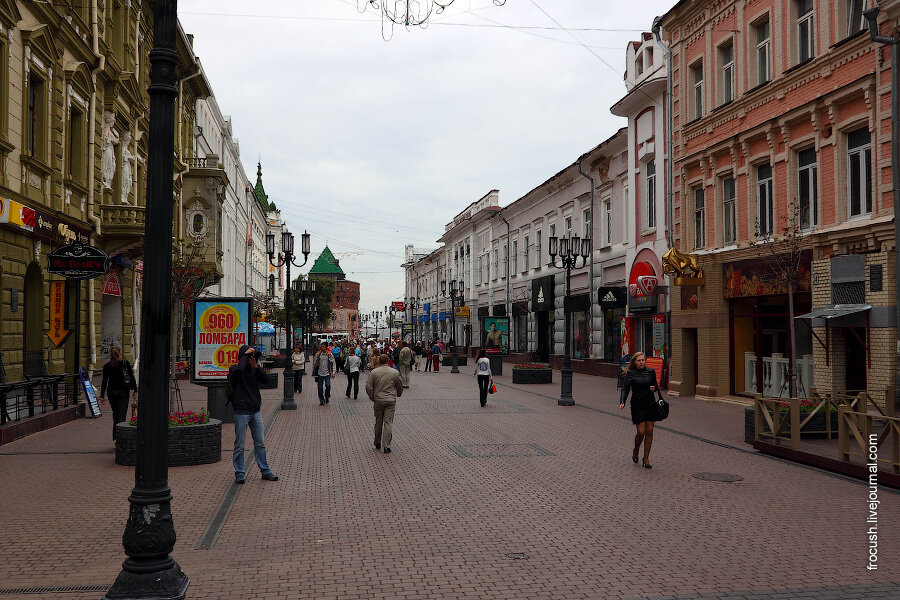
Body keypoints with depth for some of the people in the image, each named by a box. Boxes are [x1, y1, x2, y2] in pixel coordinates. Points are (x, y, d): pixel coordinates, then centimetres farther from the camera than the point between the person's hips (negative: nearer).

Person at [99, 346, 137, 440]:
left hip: (112, 392, 2)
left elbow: (104, 382, 0)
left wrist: (102, 396, 4)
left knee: (115, 415, 16)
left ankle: (116, 436, 19)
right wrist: (135, 391, 4)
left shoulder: (107, 366, -1)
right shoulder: (126, 363, -4)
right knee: (122, 415, -4)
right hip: (123, 391, -2)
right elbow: (132, 378, -3)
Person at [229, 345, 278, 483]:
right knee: (239, 444, 1)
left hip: (255, 411, 5)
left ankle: (265, 471, 17)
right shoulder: (234, 369, -4)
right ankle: (239, 473, 10)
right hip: (241, 412, -5)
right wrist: (245, 355, -17)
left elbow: (266, 379, -1)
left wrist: (256, 366, -8)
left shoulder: (254, 370, 12)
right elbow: (239, 369, -28)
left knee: (260, 443, 10)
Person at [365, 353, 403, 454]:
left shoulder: (373, 372, -3)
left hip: (378, 400, 1)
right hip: (391, 400, -1)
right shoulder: (395, 372, -1)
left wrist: (372, 397, 11)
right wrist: (398, 394, 30)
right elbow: (400, 386, 10)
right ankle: (387, 446, -5)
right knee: (388, 422, -1)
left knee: (378, 422, 14)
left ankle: (377, 443, 26)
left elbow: (368, 387, -5)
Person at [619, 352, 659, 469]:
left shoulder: (651, 371, 5)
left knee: (649, 432, 2)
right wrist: (622, 402, -24)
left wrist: (654, 388, -7)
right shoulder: (630, 374, -4)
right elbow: (625, 389, -9)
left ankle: (646, 458, 13)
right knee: (641, 432, -6)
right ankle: (636, 451, 24)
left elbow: (655, 385, 17)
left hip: (650, 405, 3)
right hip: (637, 405, -3)